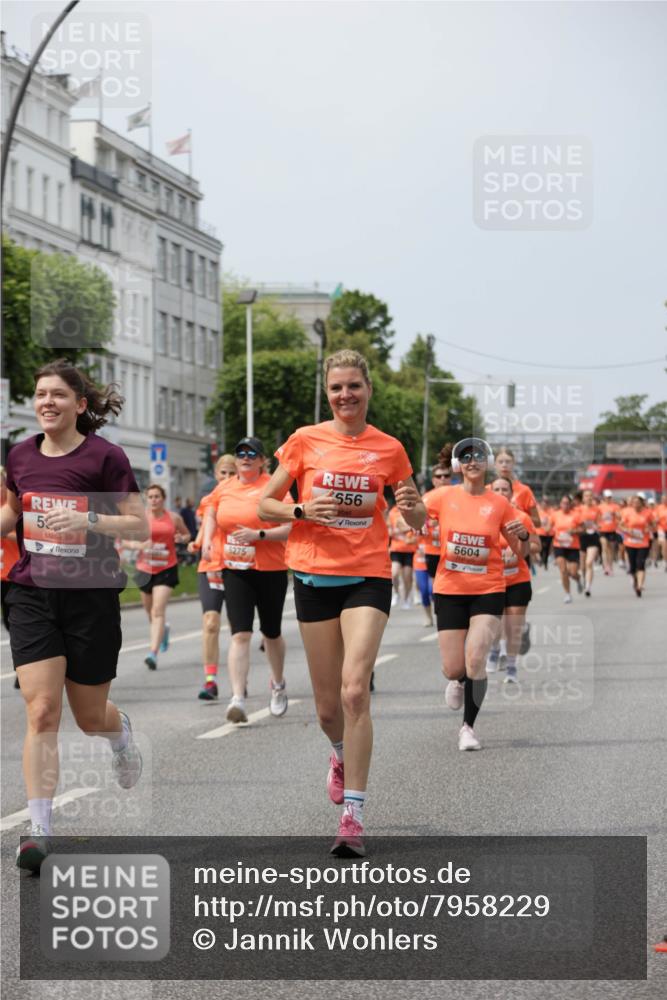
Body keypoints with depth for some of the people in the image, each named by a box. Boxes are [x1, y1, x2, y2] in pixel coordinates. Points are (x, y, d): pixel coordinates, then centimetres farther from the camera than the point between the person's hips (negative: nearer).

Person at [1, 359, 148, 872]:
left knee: (90, 717, 11)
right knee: (42, 712, -11)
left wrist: (90, 521, -23)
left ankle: (121, 732, 49)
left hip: (91, 596, -2)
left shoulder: (105, 456, -8)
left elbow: (141, 526, -8)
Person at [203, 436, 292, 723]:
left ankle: (278, 684, 41)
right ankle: (238, 698, -19)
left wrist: (258, 535, -23)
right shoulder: (225, 488, 6)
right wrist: (207, 540, 11)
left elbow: (291, 527, -14)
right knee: (240, 634, -11)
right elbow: (211, 511, 27)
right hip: (234, 570, 2)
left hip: (270, 570, -2)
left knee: (271, 633, 14)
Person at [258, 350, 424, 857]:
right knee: (328, 705, 7)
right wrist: (302, 511, -13)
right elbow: (265, 505, 6)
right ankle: (341, 755, 44)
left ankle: (353, 815, -16)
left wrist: (413, 506, -12)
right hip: (315, 575, 1)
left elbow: (418, 519, 11)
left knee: (355, 689, -18)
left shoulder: (388, 448, 4)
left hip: (368, 576, -1)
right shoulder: (305, 441, 2)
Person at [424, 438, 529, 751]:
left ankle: (468, 727, 0)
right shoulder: (444, 497, -1)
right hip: (449, 590, 1)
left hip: (488, 591, -1)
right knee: (453, 669, 2)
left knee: (475, 660, -16)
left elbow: (521, 551, 7)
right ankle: (458, 680, 41)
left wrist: (523, 536, -15)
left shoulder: (499, 503, 0)